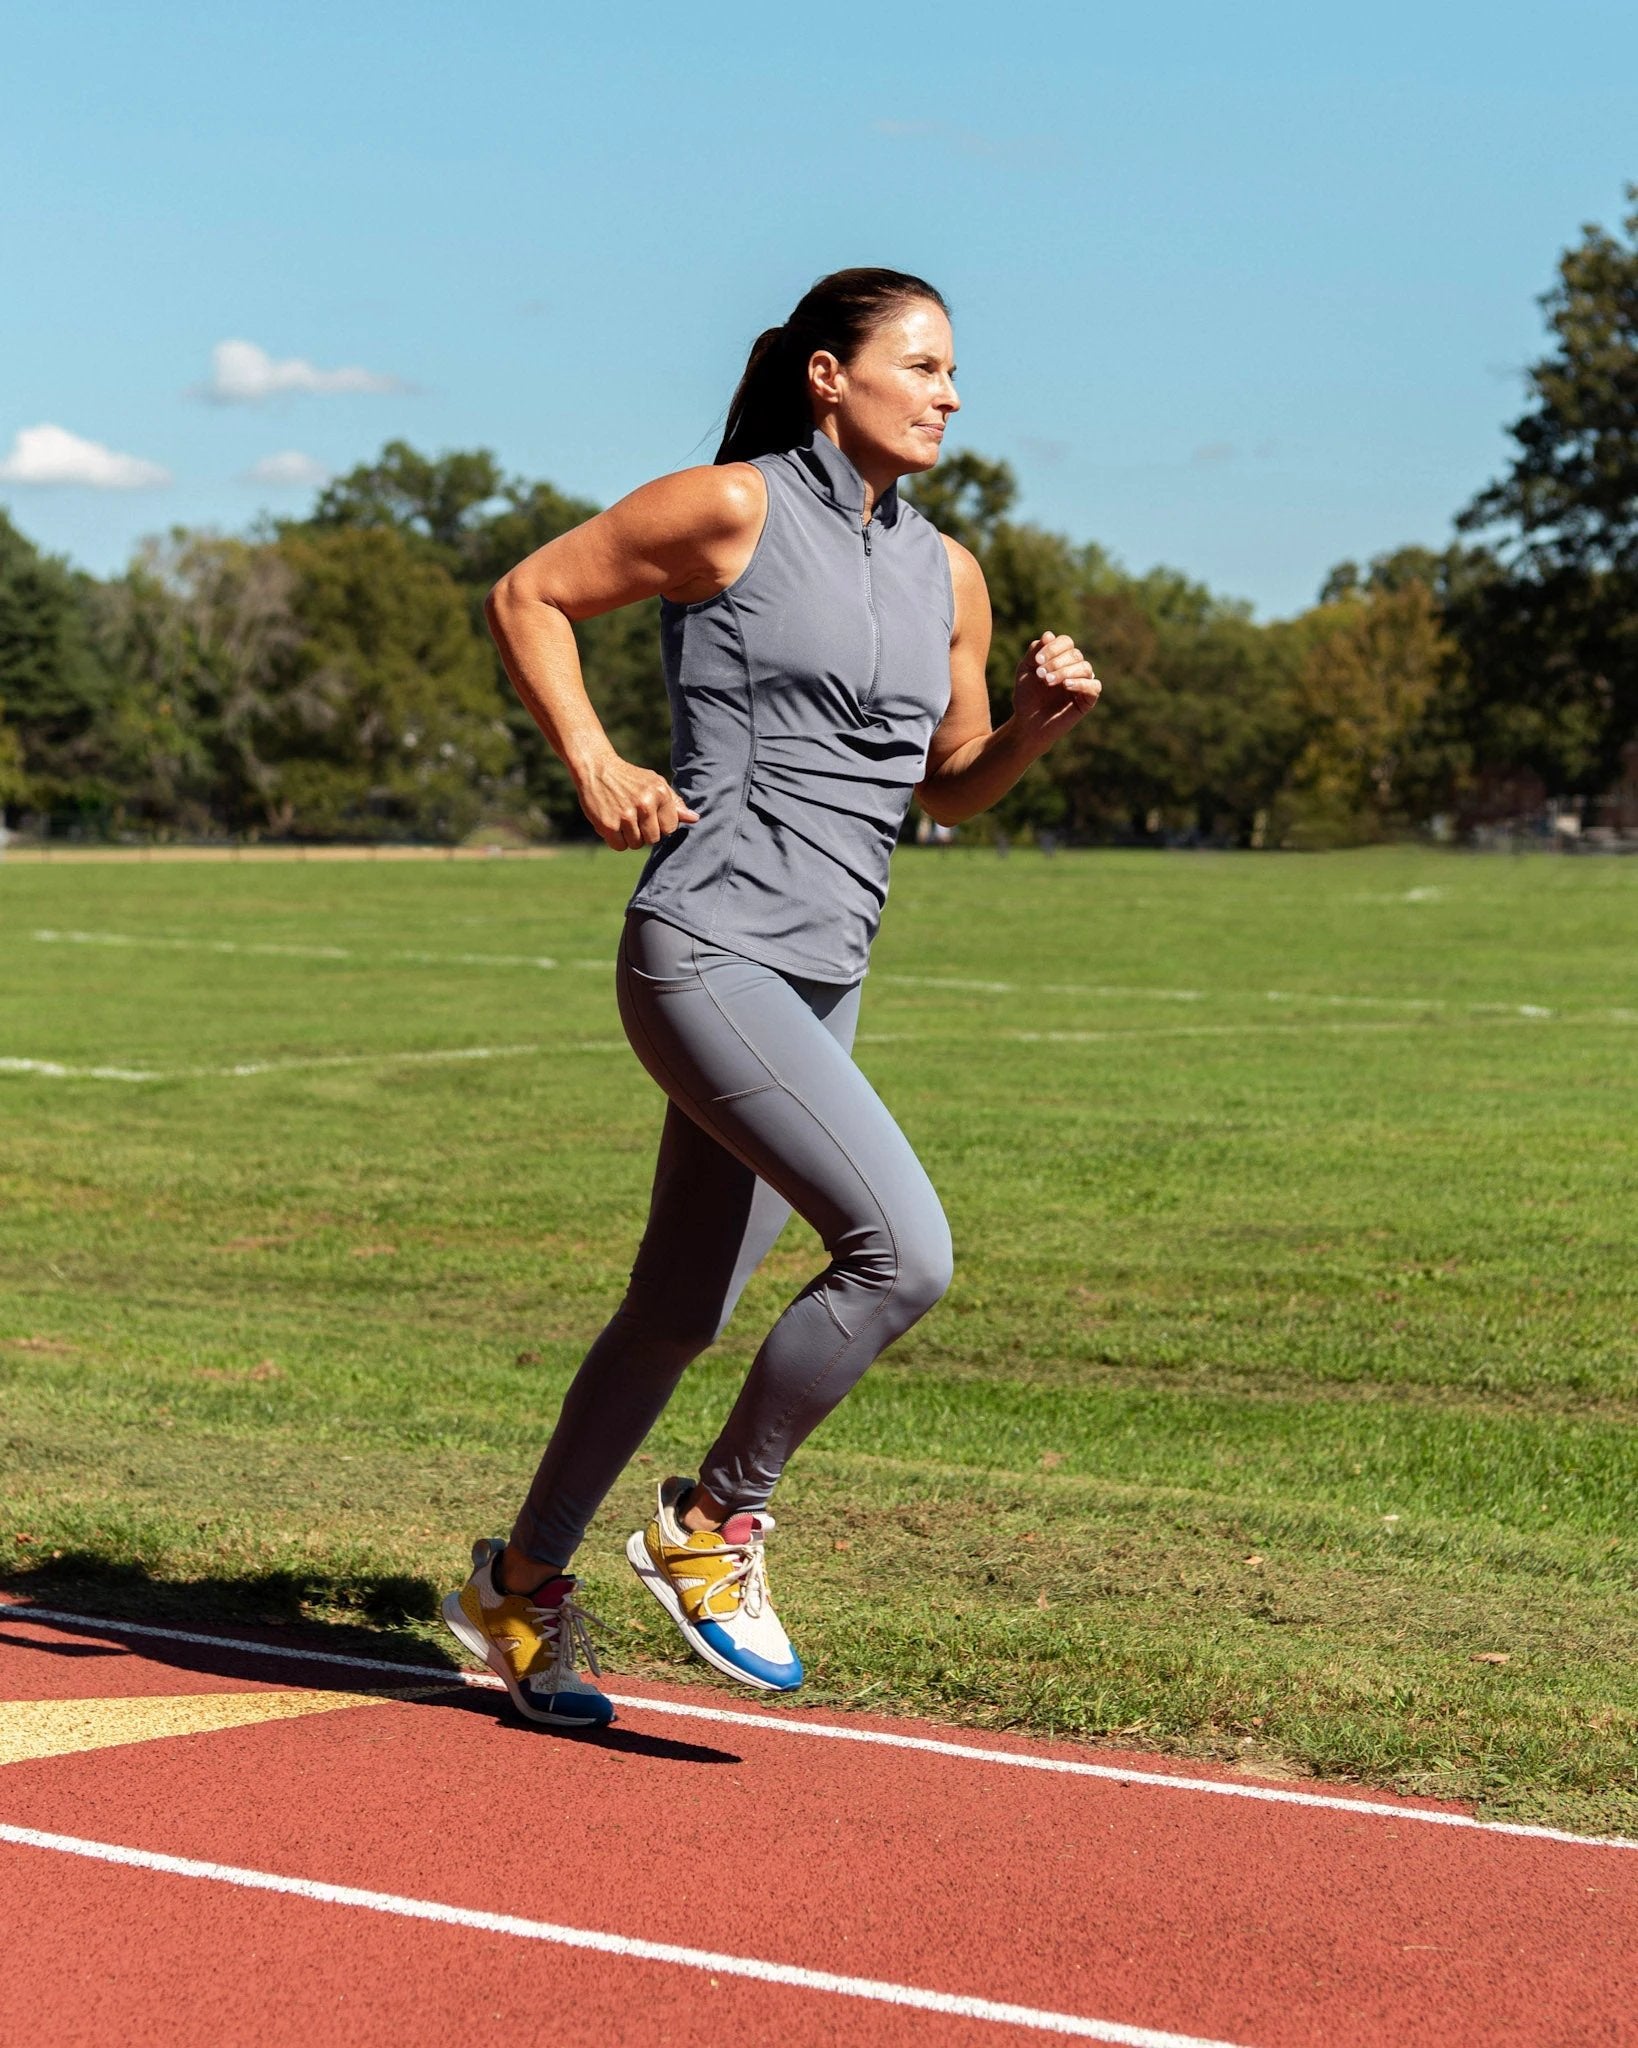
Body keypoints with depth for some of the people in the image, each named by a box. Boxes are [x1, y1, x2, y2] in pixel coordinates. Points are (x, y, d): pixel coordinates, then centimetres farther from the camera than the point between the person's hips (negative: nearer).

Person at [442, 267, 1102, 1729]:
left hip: (822, 984, 8)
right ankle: (717, 1521, -1)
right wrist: (592, 762, -9)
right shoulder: (729, 508, -5)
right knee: (904, 1250, -21)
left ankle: (524, 1581, 33)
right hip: (705, 957, -8)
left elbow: (951, 788, 22)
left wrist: (1040, 722, 2)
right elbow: (530, 595, 3)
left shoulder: (947, 576, 14)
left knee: (679, 1317, 15)